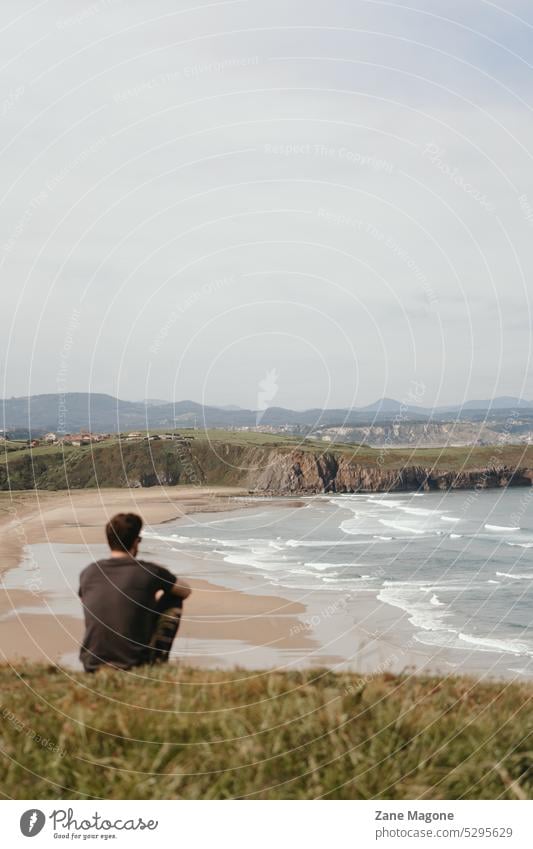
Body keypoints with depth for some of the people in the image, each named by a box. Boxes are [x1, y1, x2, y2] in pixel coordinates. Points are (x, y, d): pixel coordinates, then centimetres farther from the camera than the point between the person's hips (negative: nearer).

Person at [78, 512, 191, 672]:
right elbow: (186, 591, 13)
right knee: (173, 600, 14)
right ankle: (159, 662, 12)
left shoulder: (88, 573, 4)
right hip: (133, 666, -5)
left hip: (92, 666, 5)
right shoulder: (149, 571, -6)